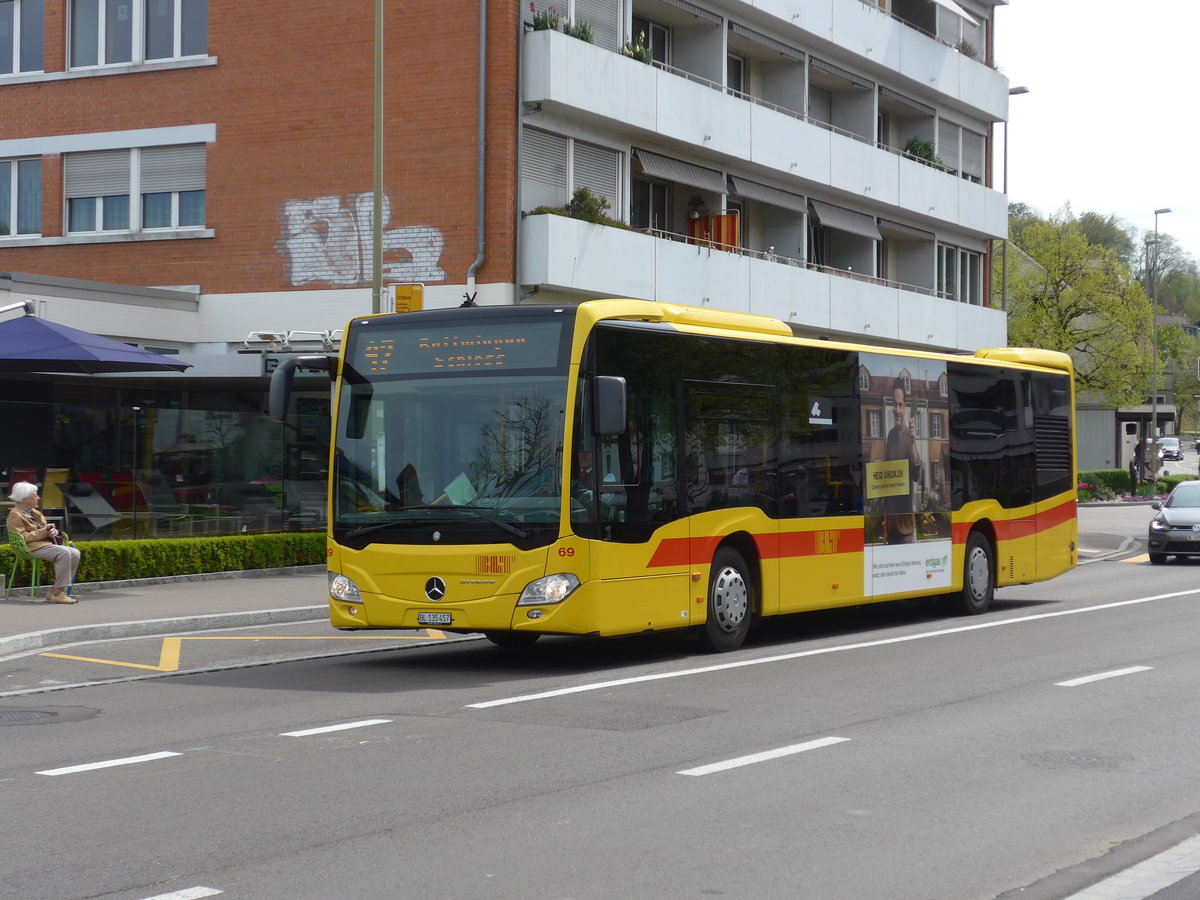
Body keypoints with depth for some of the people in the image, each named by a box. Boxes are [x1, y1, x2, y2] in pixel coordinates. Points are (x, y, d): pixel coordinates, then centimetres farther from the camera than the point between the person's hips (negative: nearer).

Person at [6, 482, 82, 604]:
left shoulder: (35, 513, 23)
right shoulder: (15, 515, -5)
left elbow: (46, 530, 26)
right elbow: (23, 538, -15)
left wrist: (52, 531, 0)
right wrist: (44, 531, -15)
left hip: (46, 543, 9)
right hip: (32, 548, -9)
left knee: (75, 553, -9)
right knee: (64, 553, -29)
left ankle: (55, 591, -9)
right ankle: (57, 593, -30)